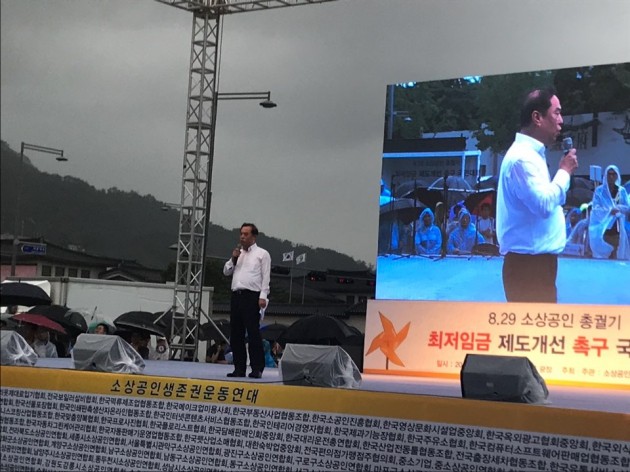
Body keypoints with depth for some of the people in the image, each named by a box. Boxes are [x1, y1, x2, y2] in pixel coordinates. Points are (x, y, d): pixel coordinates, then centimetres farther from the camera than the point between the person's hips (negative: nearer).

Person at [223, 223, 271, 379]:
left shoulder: (262, 254, 4)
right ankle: (239, 368, 9)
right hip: (236, 295, 6)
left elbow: (266, 277, -2)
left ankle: (257, 368, -9)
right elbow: (226, 272, 21)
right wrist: (233, 259, 4)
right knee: (236, 334, 5)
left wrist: (263, 296, -12)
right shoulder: (238, 253, 22)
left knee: (253, 333, -10)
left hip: (252, 296, -6)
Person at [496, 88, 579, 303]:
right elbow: (544, 204, -24)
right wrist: (565, 171, -12)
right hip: (528, 261, -11)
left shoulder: (531, 154, 17)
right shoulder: (522, 157, -15)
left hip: (536, 259, 11)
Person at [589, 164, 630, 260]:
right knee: (602, 255, -6)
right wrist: (609, 211, -25)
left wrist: (618, 207, -18)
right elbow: (596, 209, -9)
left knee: (616, 255, 0)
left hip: (617, 229, 3)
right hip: (603, 229, -3)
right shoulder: (599, 191, 0)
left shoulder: (622, 191, 9)